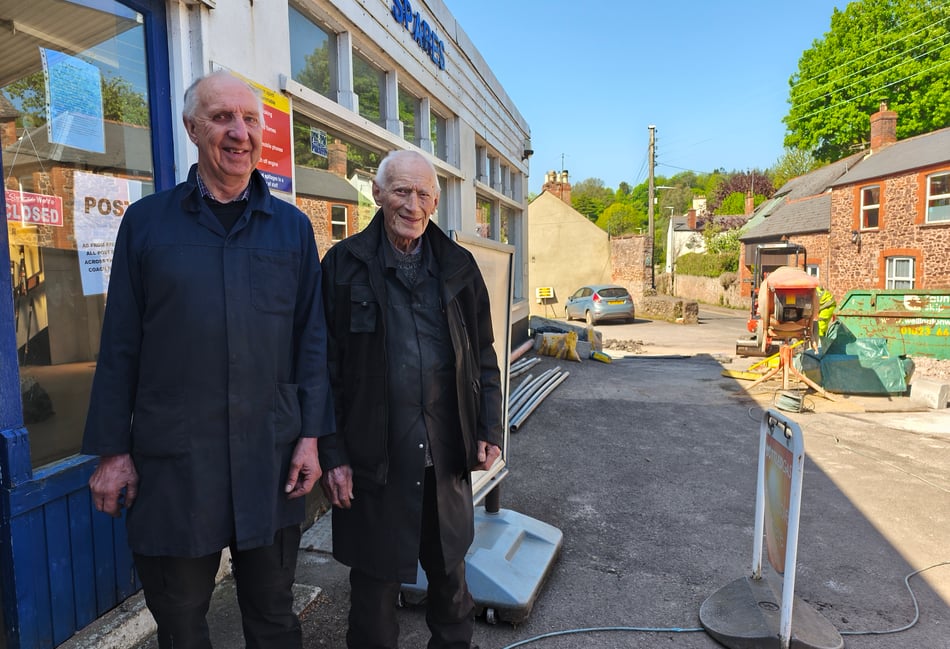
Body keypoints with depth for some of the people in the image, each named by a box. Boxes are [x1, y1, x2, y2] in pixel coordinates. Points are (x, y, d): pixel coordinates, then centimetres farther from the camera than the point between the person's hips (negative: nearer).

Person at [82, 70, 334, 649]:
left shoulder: (293, 227, 3)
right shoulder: (146, 221, 2)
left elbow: (312, 336, 2)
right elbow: (120, 343, 2)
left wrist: (312, 436, -3)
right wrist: (112, 451, 1)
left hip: (271, 455, 1)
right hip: (171, 459, 0)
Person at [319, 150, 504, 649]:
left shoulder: (458, 266, 5)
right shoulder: (344, 264, -3)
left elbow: (483, 357, 8)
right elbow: (325, 368, -4)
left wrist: (489, 430, 2)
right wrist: (332, 455, -7)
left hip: (447, 455, 3)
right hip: (371, 458, -3)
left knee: (448, 568, 22)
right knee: (375, 580, 14)